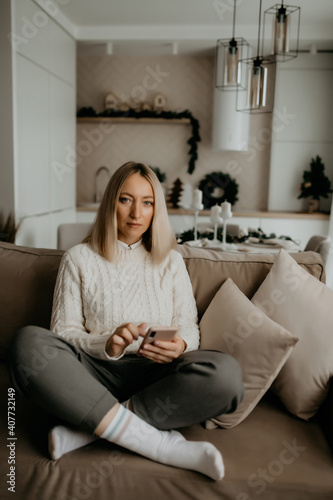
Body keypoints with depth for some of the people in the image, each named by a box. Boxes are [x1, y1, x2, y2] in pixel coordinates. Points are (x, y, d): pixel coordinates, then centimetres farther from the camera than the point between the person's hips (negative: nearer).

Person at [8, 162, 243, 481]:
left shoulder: (170, 260, 14)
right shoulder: (79, 258, 8)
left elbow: (190, 327, 9)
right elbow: (63, 332, 2)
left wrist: (180, 346, -16)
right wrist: (107, 345, -18)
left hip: (155, 373, 1)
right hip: (94, 372, 0)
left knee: (226, 372, -29)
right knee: (27, 342, -31)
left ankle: (91, 428, -22)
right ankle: (163, 445, -29)